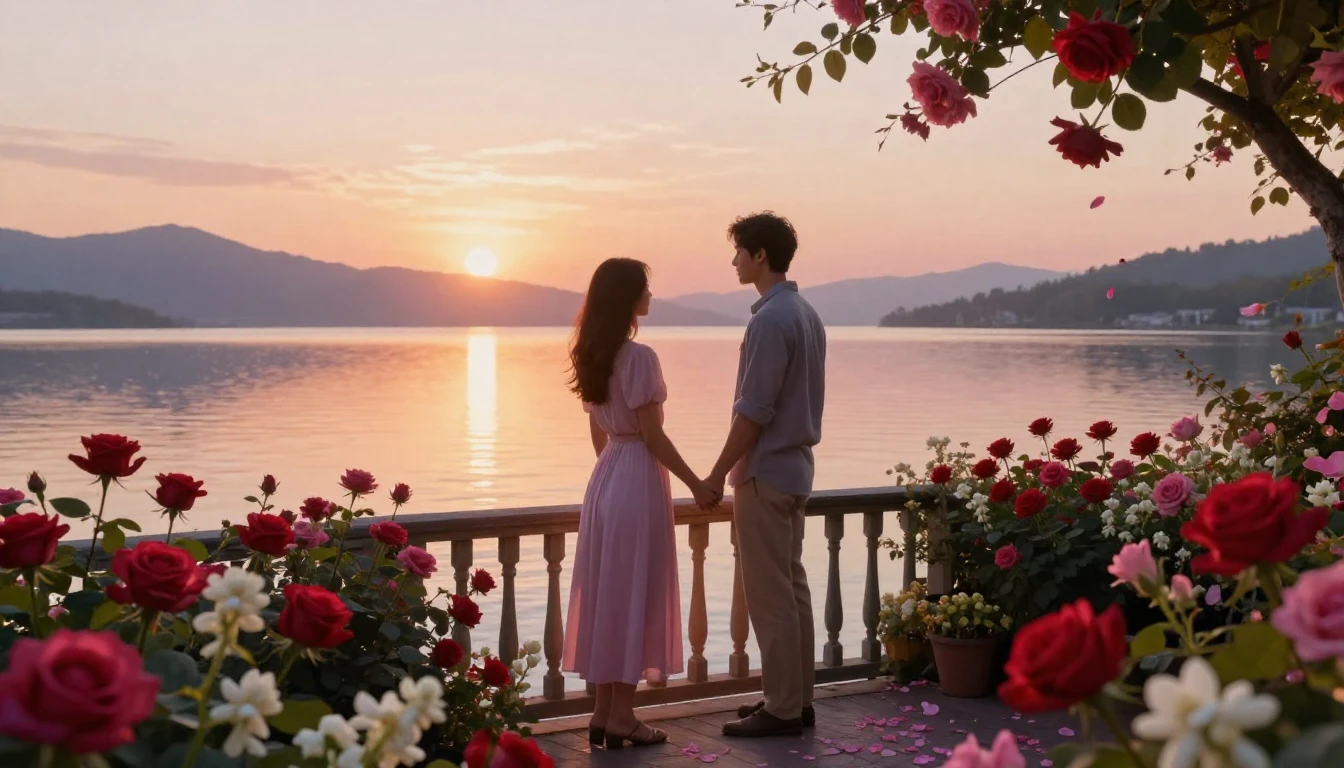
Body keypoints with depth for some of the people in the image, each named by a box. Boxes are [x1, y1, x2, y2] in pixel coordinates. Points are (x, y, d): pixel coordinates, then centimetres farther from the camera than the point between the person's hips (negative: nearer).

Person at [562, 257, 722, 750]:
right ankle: (621, 717, 4)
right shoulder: (638, 357, -17)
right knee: (633, 596, -1)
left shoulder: (593, 355, 9)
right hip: (637, 482, -8)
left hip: (605, 479, 8)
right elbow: (652, 436, -17)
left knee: (607, 594, 11)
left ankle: (603, 712, 16)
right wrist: (696, 484, -9)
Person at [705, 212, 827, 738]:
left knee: (770, 596, -3)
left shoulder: (769, 320, -18)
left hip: (765, 473, -10)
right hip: (796, 467, 10)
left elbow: (753, 411, -20)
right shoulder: (807, 315, 11)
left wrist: (718, 473, -12)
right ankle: (797, 699, 20)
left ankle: (782, 709, 3)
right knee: (792, 588, 13)